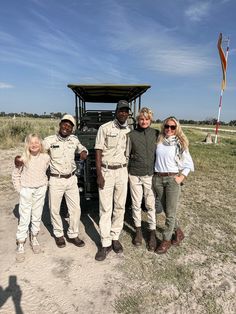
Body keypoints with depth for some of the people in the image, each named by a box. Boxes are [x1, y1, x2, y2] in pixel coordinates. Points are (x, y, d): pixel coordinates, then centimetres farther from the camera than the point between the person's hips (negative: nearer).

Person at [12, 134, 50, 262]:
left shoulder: (46, 157, -5)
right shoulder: (23, 158, -10)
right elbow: (15, 174, 0)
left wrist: (45, 184, 7)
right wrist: (19, 188, -2)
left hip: (40, 190, 2)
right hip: (26, 190, -2)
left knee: (37, 217, 14)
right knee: (24, 219, 2)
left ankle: (34, 238, 33)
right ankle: (20, 245, 16)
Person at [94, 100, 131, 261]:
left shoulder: (130, 131, 7)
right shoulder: (104, 128, -5)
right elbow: (98, 152, -6)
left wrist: (130, 172, 6)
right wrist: (99, 174, -12)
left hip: (122, 171, 4)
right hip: (106, 171, -3)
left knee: (120, 206, 10)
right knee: (105, 208, 1)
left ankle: (115, 237, 26)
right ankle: (105, 243, 12)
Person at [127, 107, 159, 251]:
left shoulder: (156, 134, 1)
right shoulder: (132, 134, 0)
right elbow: (126, 154, 3)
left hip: (150, 174, 0)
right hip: (135, 175, 0)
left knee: (151, 205, 6)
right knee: (136, 204, 11)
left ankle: (152, 233, 23)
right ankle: (138, 230, 30)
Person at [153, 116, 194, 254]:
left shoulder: (180, 143, -2)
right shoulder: (159, 141, 5)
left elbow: (188, 163, 2)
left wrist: (181, 177, -7)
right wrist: (153, 173, 3)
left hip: (173, 179, -3)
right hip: (158, 178, 3)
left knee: (170, 212, 2)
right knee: (166, 209, 15)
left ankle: (166, 240, 20)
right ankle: (178, 231, 38)